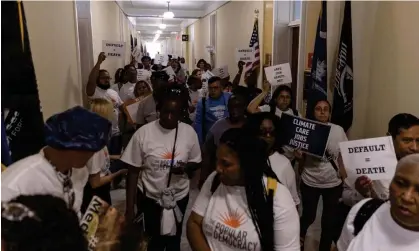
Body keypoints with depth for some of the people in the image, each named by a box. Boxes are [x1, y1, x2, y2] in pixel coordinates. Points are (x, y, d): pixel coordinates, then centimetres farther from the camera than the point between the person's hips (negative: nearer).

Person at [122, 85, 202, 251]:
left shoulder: (189, 132, -9)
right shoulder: (143, 133, -15)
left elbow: (196, 162, 4)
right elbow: (133, 171, -9)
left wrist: (186, 168, -20)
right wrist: (130, 208, -10)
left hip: (179, 196, 2)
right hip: (150, 197, -2)